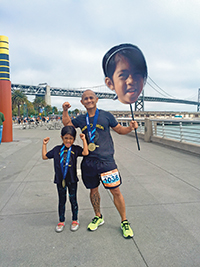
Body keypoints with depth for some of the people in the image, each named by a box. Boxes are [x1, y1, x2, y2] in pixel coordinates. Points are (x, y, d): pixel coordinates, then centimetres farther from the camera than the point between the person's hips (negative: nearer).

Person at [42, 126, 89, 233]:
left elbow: (85, 153, -22)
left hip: (72, 180, -2)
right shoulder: (57, 149, 2)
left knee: (73, 200, 12)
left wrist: (84, 140, -17)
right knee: (61, 201, 15)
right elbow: (45, 156, 11)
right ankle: (61, 221, 32)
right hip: (60, 180, 2)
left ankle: (75, 220, 31)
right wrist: (44, 144, 10)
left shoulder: (75, 149, -5)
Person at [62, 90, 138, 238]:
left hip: (106, 160, -4)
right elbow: (67, 123, 26)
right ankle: (98, 217, 39)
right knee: (93, 190, 17)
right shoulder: (81, 119, 9)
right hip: (89, 161, 4)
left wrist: (130, 128, -13)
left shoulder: (106, 115, -1)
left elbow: (119, 129, 6)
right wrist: (65, 110, 11)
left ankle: (125, 222, 19)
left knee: (116, 191, -1)